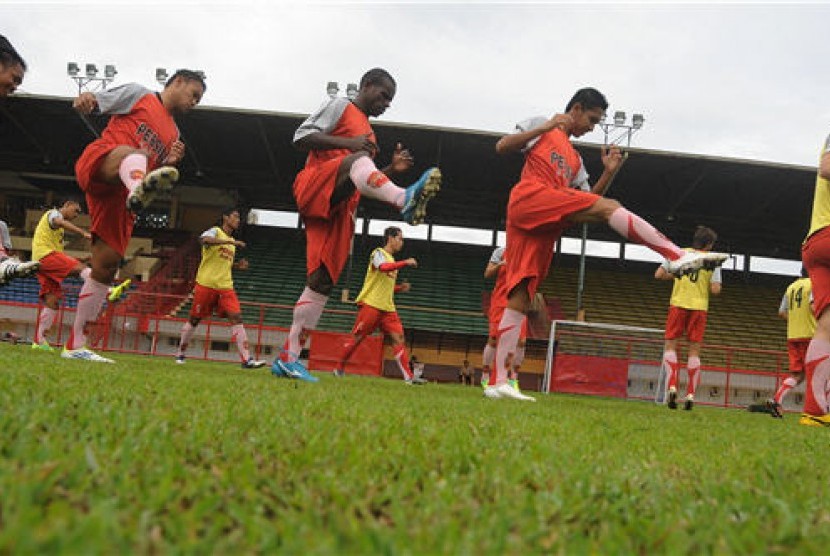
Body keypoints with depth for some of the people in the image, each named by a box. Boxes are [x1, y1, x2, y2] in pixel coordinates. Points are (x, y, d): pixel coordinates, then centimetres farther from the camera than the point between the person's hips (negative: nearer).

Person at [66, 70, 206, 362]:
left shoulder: (174, 135, 30)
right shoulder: (138, 94, 14)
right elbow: (96, 103, 6)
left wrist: (169, 164, 7)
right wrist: (87, 97, -19)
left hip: (118, 194, 6)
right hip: (98, 161, -6)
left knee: (106, 266, -1)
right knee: (134, 154, -39)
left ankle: (75, 346, 5)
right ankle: (138, 189, -77)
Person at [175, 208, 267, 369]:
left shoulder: (232, 241, 19)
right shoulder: (215, 231, -3)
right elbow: (204, 240, -28)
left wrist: (238, 265, 10)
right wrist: (231, 242, -31)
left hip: (225, 286, 6)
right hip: (206, 284, -5)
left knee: (236, 317, -10)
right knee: (194, 319, 6)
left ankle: (247, 359, -17)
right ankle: (180, 354, 25)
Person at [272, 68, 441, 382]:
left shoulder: (368, 134, 32)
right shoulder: (340, 107, 9)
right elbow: (300, 138, -4)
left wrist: (391, 170, 13)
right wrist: (348, 144, -14)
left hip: (339, 209, 8)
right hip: (314, 188, -7)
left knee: (322, 281, -2)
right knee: (357, 159, -35)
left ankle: (288, 357, 1)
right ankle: (405, 199, -64)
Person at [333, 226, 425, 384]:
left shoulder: (393, 261, 22)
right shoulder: (378, 253, -2)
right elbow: (383, 267, -26)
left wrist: (401, 288, 11)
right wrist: (405, 263, -26)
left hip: (387, 308, 7)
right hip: (370, 304, -7)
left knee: (398, 338, -6)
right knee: (357, 338, -1)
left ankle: (409, 377, -11)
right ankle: (339, 369, 14)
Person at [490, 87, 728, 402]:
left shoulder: (574, 159, 35)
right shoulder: (544, 131, 16)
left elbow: (587, 202, 28)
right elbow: (502, 147, 4)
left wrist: (609, 173, 15)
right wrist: (542, 128, -4)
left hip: (543, 226, 8)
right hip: (529, 198, -7)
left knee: (519, 300, -2)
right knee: (608, 207, -20)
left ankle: (499, 383, -6)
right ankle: (678, 256, -30)